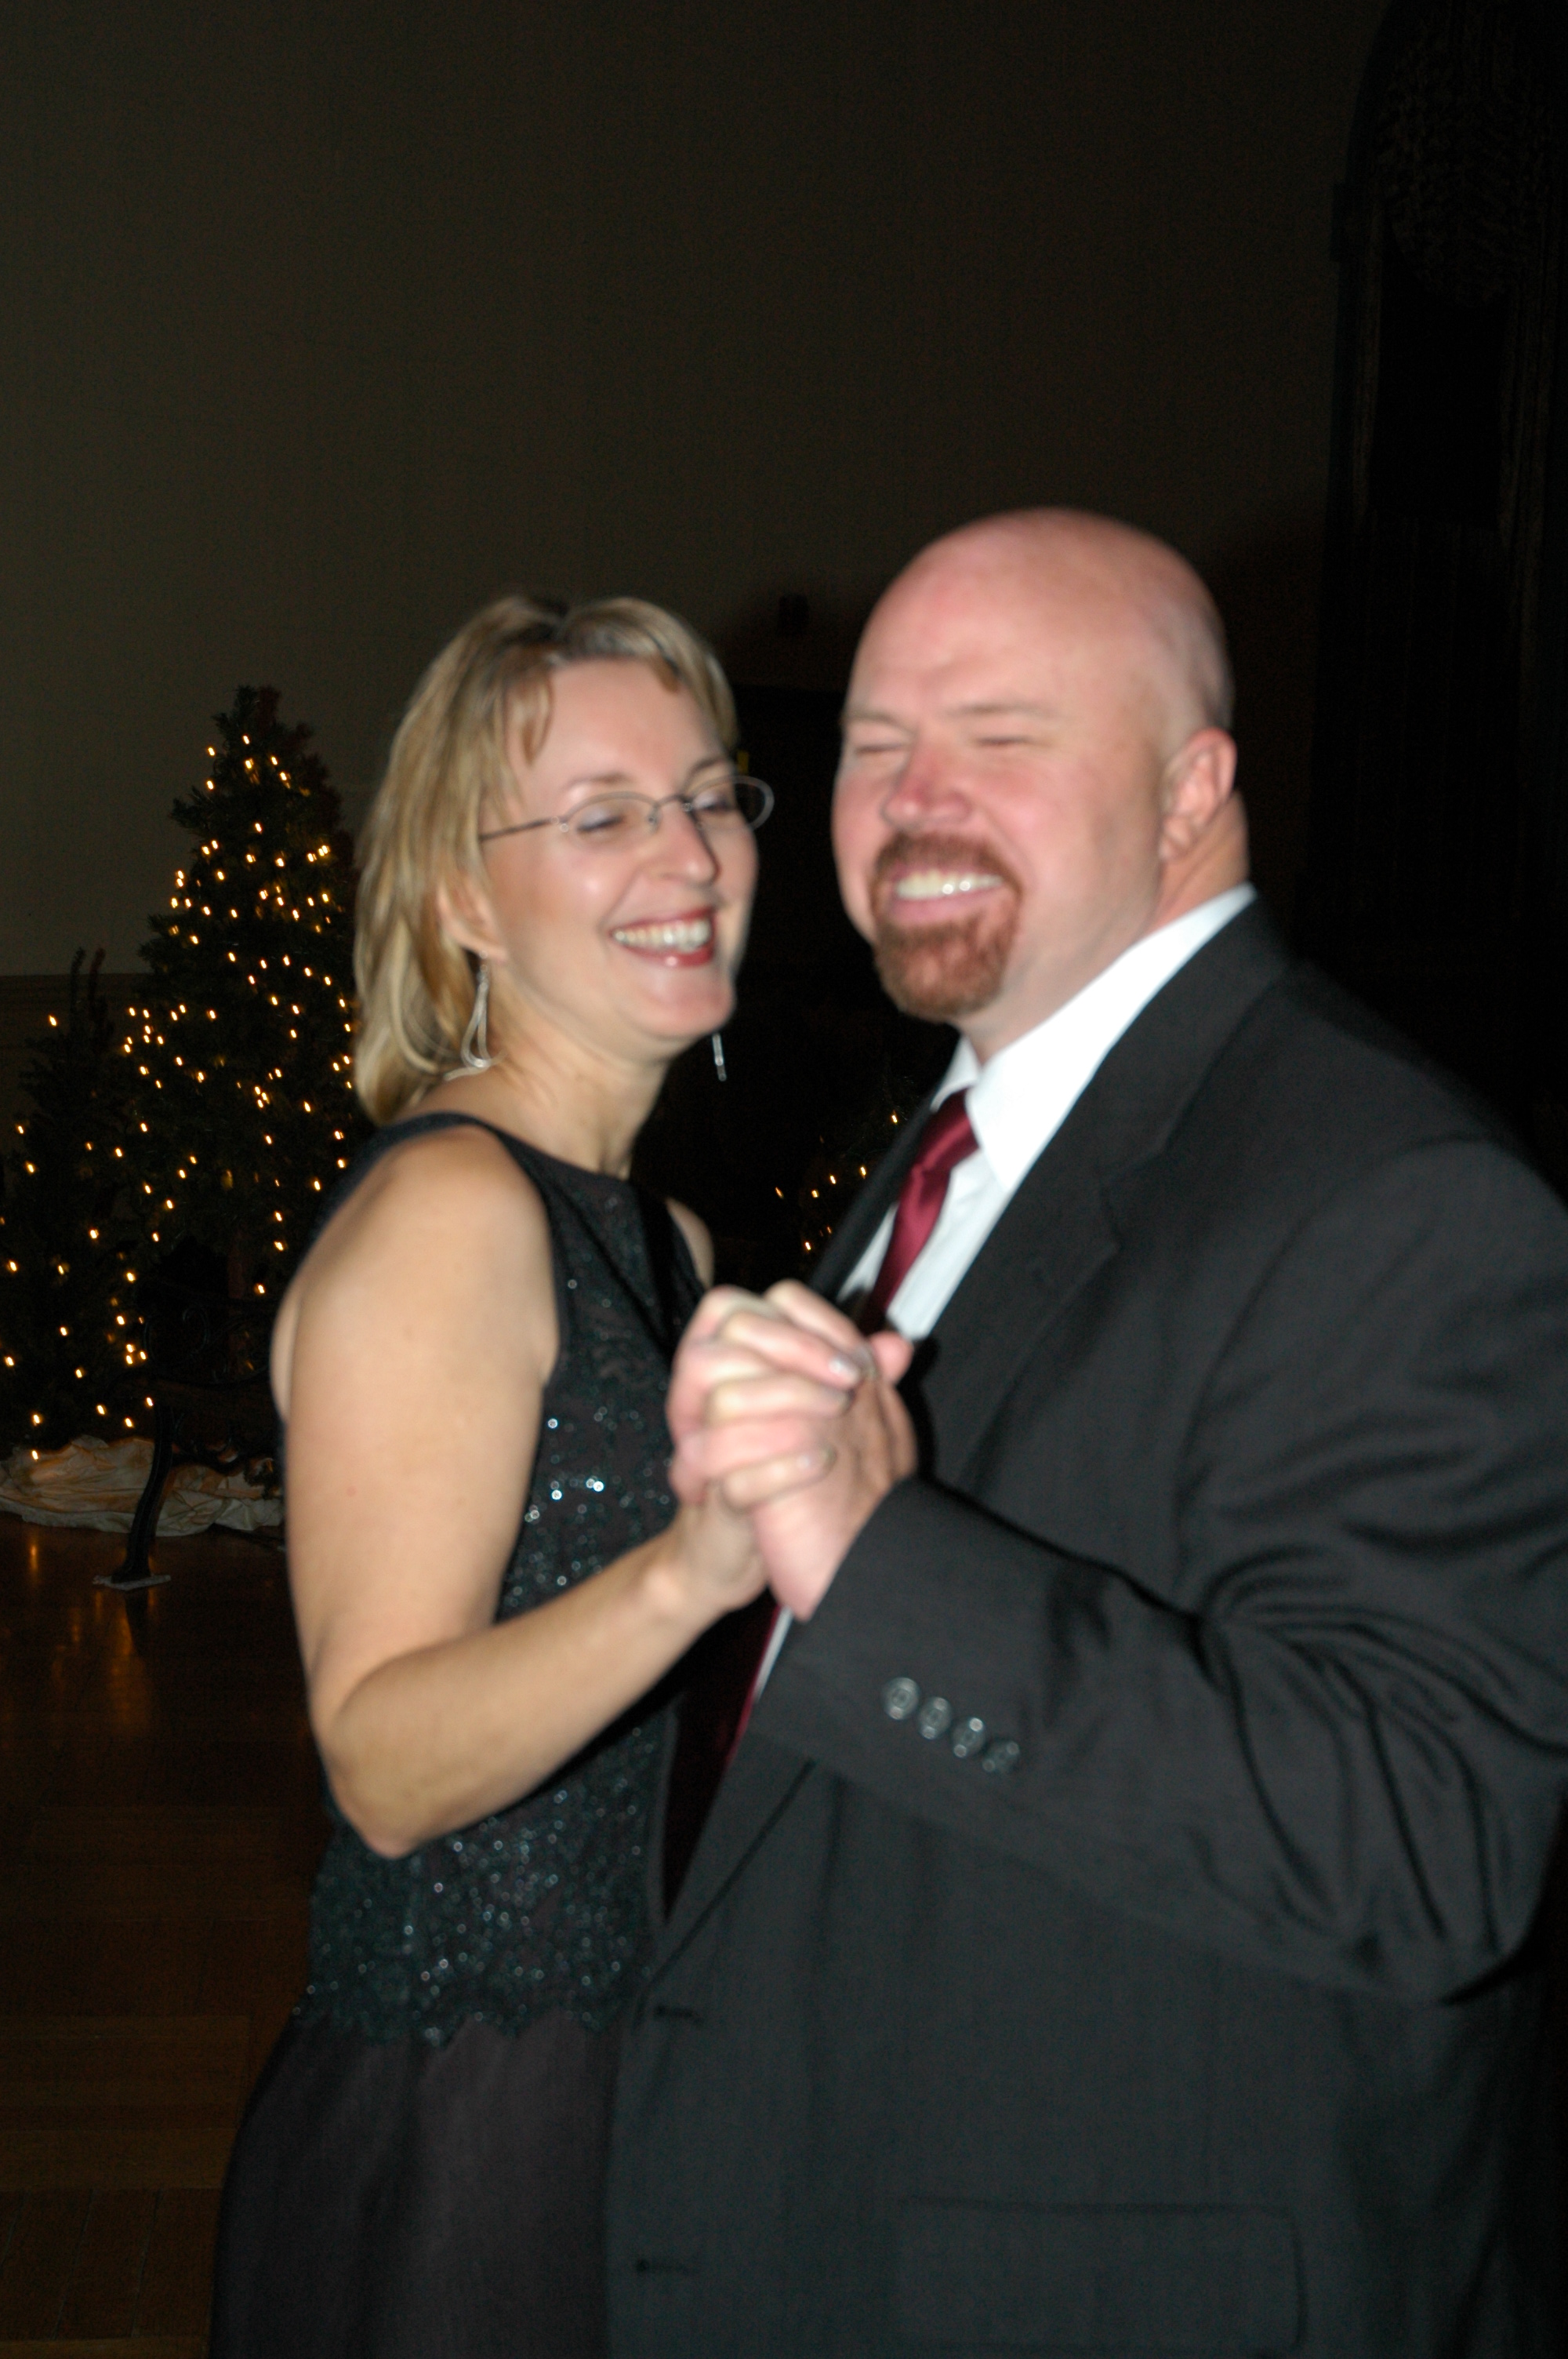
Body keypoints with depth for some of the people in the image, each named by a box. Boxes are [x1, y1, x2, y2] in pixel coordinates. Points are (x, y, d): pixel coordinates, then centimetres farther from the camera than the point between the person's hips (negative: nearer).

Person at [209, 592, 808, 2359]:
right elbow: (385, 1765, -25)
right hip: (455, 2140, -9)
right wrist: (690, 1569, -39)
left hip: (623, 2081, 9)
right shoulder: (442, 1211, -19)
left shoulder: (662, 1236, 9)